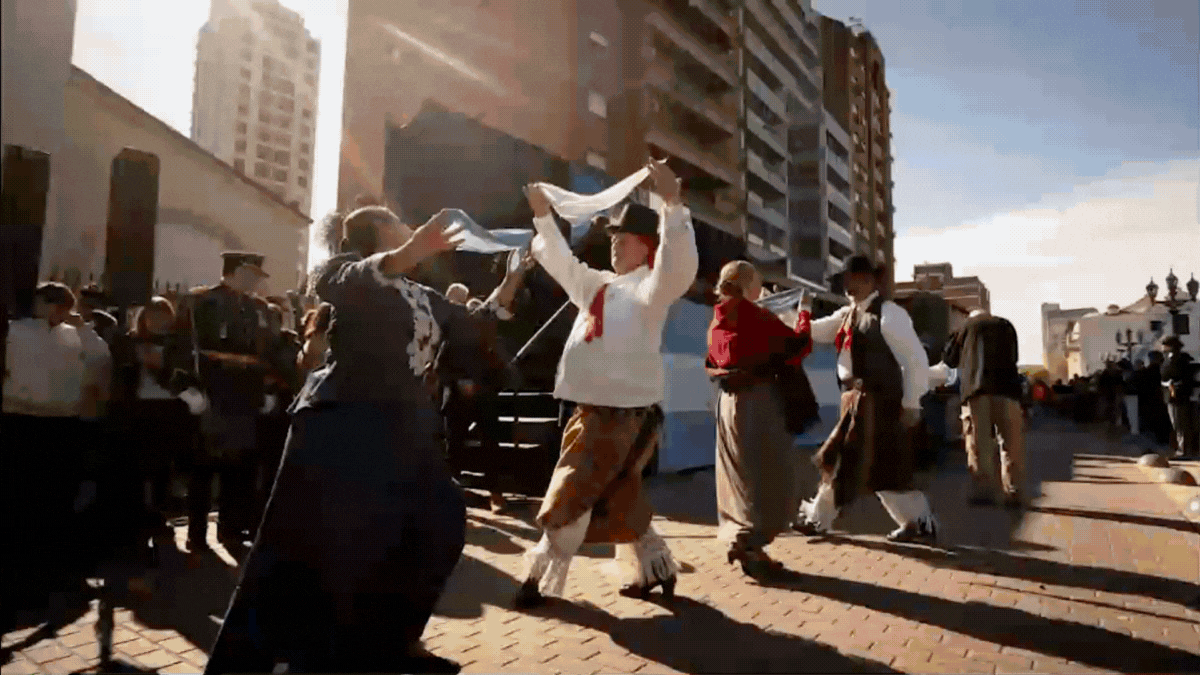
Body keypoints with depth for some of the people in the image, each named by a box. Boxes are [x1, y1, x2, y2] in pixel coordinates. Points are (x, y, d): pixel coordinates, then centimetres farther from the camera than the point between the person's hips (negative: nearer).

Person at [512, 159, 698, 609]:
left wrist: (672, 204, -39)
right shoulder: (601, 286, 15)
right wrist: (544, 217, 26)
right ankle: (654, 569, 31)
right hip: (594, 409, 9)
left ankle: (540, 581, 11)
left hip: (624, 412, -9)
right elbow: (563, 264, 27)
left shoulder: (650, 289, -10)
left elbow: (679, 266, -30)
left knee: (569, 498, -3)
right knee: (618, 499, 17)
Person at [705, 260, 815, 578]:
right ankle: (747, 543, -4)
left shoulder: (717, 323, 8)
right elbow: (799, 346, -7)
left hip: (730, 402, 7)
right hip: (758, 401, -7)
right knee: (771, 477, 1)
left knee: (741, 478, 14)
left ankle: (741, 540, 18)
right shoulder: (756, 316, -12)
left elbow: (711, 366, 19)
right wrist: (803, 328, 11)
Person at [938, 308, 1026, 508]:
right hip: (1006, 389, 2)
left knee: (979, 444, -1)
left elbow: (949, 358, 20)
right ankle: (1013, 493, 1)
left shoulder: (969, 325, 17)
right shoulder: (1006, 326, 23)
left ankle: (984, 491, -5)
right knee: (1011, 444, 4)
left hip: (978, 389, -1)